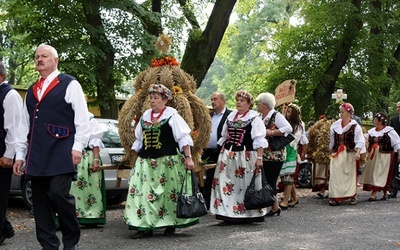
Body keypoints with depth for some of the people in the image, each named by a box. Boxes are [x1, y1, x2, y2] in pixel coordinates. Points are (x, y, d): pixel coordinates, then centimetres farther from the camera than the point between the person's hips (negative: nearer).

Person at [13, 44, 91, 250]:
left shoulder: (69, 84, 3)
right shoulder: (31, 91, 20)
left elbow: (82, 118, -3)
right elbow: (25, 125, 20)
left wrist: (78, 146, -10)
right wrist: (20, 154, 15)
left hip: (60, 152, -6)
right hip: (36, 155, 6)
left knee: (59, 194, -15)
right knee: (40, 201, 4)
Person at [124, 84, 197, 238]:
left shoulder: (172, 115, -3)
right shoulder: (145, 115, 14)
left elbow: (183, 138, -6)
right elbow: (139, 140, 22)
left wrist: (188, 158, -12)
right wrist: (138, 156, 17)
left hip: (168, 161, -5)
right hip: (146, 161, 5)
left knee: (169, 193, 0)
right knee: (143, 192, -4)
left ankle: (171, 224, 14)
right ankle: (145, 227, -1)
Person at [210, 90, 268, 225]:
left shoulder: (254, 118, -3)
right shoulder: (230, 116, 14)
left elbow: (259, 141, -6)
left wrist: (259, 157, -13)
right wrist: (222, 153, 15)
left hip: (246, 155, -5)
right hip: (228, 155, 5)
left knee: (245, 184, -1)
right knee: (226, 184, 0)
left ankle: (249, 214, 11)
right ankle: (228, 215, 5)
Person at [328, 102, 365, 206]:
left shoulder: (355, 126, -4)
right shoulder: (335, 125, 9)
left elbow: (360, 141, -8)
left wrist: (358, 152, -21)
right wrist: (332, 151, 18)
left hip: (350, 154, -3)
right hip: (337, 154, 3)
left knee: (351, 174, 3)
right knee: (336, 175, -4)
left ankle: (353, 196, 14)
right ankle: (336, 197, -2)